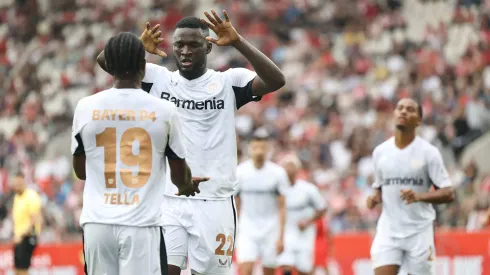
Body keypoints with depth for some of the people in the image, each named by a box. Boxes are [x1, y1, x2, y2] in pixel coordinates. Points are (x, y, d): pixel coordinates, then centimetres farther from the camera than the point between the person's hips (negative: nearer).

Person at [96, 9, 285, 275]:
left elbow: (275, 81, -15)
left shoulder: (228, 82, 1)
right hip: (167, 200, 1)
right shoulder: (158, 78, 6)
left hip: (214, 202, -1)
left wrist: (239, 43, -26)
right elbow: (105, 60, -3)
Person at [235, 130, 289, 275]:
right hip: (247, 229, 0)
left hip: (270, 229, 0)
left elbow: (282, 207, -2)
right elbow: (235, 205, 6)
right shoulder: (240, 172, -2)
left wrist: (281, 237, -7)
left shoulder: (277, 173, -5)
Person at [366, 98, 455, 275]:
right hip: (388, 232, 2)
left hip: (419, 232, -2)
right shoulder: (380, 152, 7)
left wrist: (419, 196, -24)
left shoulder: (428, 152, -5)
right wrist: (375, 197, -2)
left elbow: (448, 194, -7)